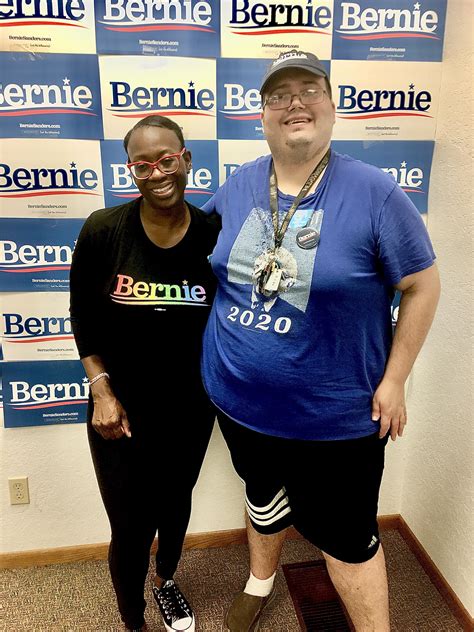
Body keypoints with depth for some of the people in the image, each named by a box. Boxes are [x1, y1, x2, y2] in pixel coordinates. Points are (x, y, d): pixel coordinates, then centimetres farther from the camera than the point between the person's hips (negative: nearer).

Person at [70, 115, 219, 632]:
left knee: (175, 504, 25)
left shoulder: (213, 234, -12)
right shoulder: (103, 230, -15)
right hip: (122, 410, -1)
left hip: (190, 408, 2)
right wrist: (101, 391, -10)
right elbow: (83, 318, -5)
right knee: (130, 528, 9)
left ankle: (165, 583, 58)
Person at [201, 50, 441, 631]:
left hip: (336, 415, -5)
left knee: (346, 535, 14)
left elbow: (422, 285, -9)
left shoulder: (372, 192, -15)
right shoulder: (237, 186, -1)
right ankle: (260, 583, 60)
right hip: (237, 399, 5)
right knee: (263, 496, 30)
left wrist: (393, 380, -10)